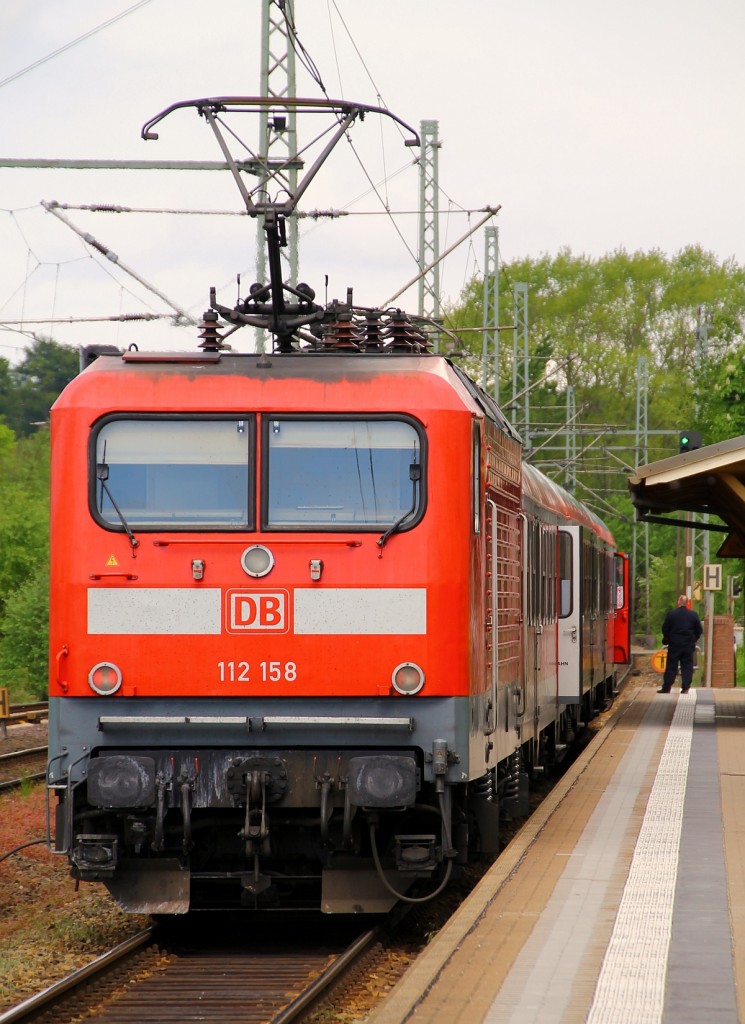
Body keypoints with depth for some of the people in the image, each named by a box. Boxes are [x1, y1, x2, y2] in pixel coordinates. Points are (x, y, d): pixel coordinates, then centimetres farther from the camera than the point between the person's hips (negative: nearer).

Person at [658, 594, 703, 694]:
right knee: (687, 666, 4)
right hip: (688, 646, 1)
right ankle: (685, 688, -1)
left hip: (674, 645, -1)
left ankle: (666, 687, 4)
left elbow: (665, 629, -2)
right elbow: (699, 630, 3)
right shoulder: (693, 615, -2)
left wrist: (667, 640, 14)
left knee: (671, 666, 4)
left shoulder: (671, 614, -6)